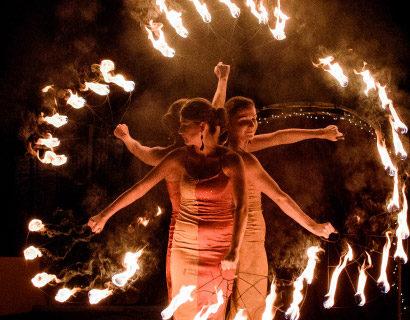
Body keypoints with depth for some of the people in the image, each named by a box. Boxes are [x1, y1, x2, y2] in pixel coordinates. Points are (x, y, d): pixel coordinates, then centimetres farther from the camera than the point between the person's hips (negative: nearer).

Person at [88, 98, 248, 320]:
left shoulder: (231, 161, -9)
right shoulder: (180, 157, -1)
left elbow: (241, 207, -18)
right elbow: (141, 186, 1)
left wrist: (235, 250, -29)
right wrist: (105, 214, 1)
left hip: (219, 249, -2)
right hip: (185, 246, 2)